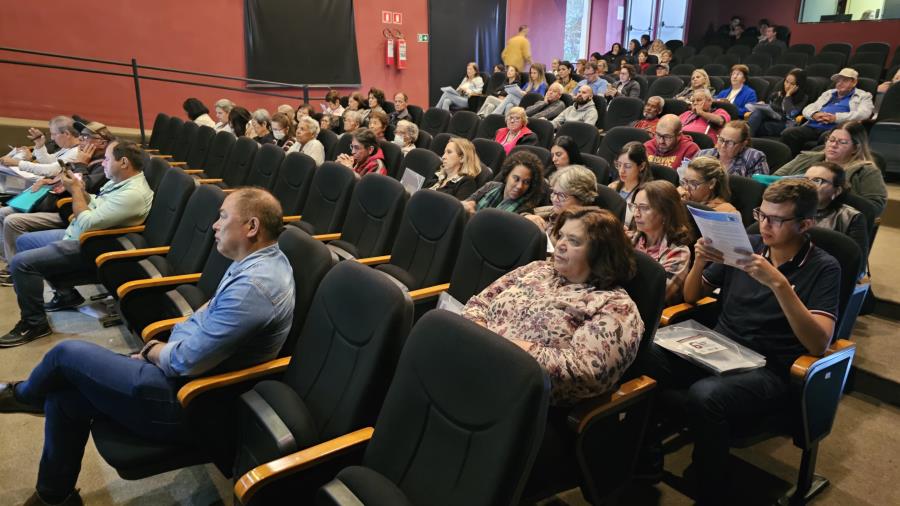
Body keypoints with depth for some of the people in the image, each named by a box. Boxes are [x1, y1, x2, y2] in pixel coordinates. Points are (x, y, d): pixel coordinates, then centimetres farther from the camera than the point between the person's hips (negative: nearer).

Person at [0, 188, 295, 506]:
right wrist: (161, 347, 2)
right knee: (63, 398, 10)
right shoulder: (262, 260, 4)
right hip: (183, 372, 9)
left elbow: (187, 361, -25)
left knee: (67, 354, -2)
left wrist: (150, 352, -4)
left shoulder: (253, 286, -28)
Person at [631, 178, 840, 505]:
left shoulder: (823, 268, -2)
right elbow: (691, 297, 17)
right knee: (639, 357, -24)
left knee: (704, 396, -37)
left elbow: (819, 344, -16)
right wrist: (700, 262, -3)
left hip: (770, 371, -4)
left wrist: (779, 284, -25)